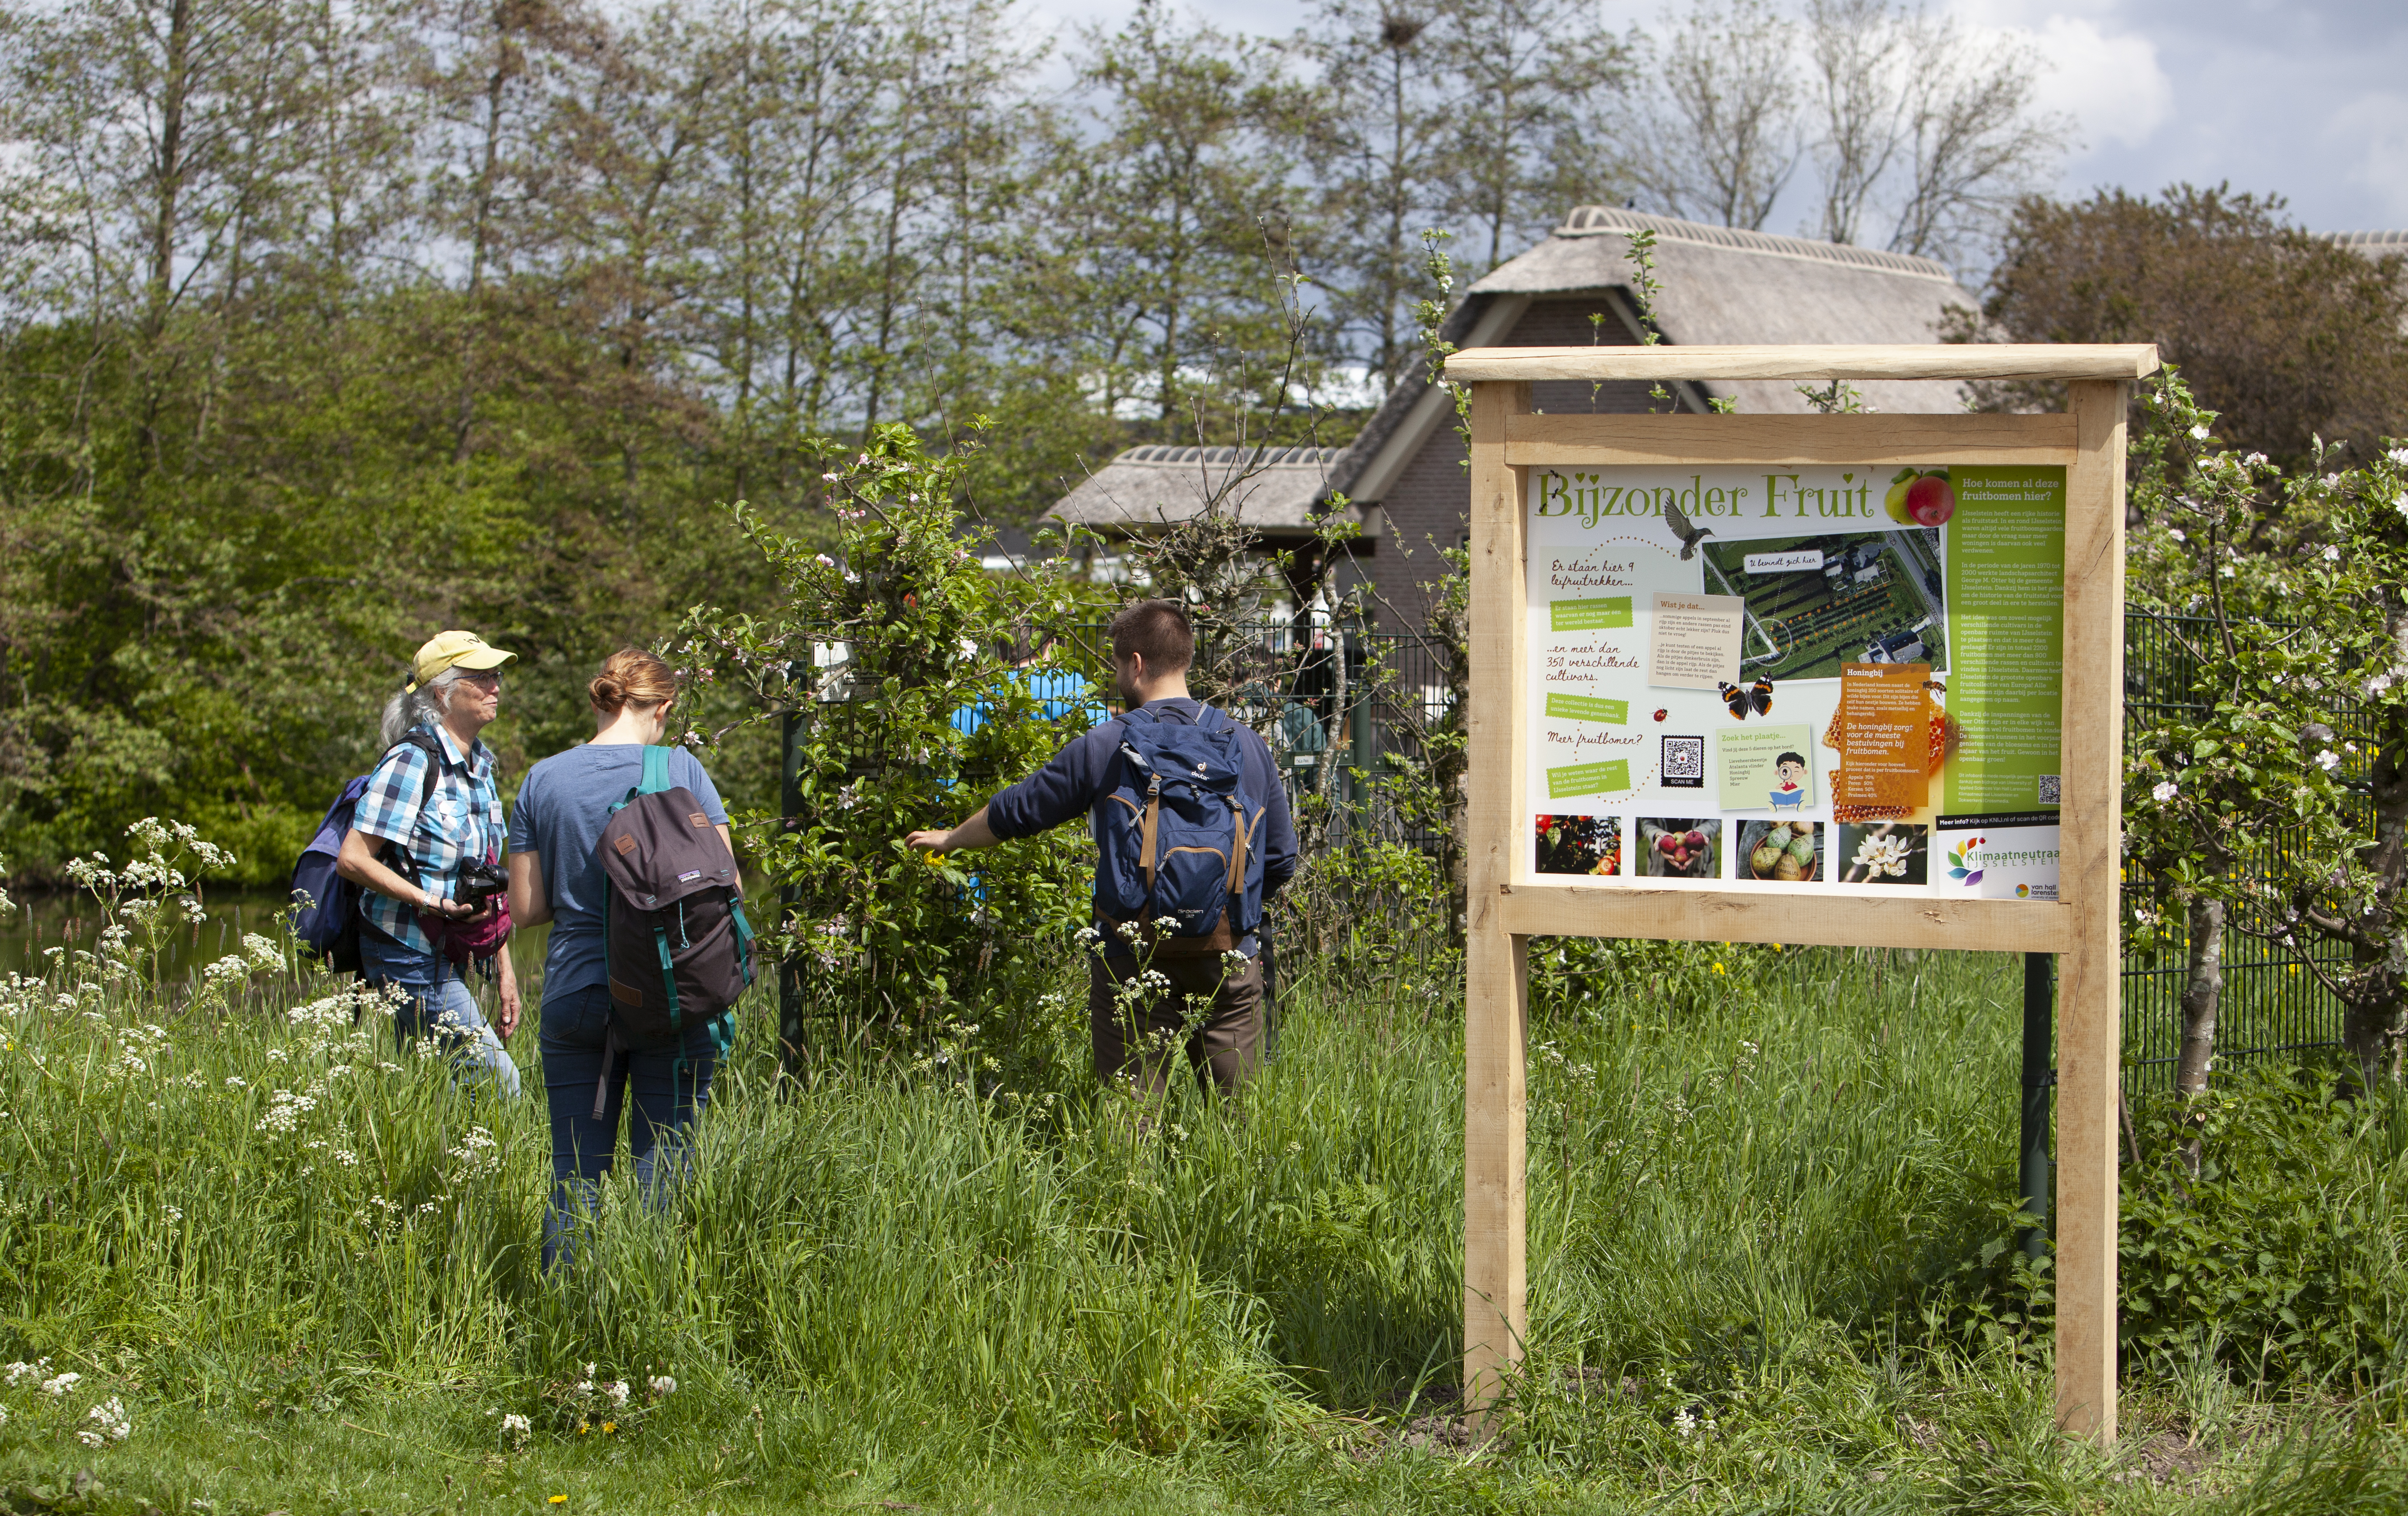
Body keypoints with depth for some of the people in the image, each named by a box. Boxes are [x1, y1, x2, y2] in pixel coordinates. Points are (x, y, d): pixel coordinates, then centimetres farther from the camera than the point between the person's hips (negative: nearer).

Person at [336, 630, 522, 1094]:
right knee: (497, 1081, -10)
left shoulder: (478, 765, 12)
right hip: (412, 956, -9)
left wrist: (505, 970, 13)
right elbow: (353, 859, -19)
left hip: (448, 960, 9)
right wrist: (435, 904, -23)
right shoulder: (412, 761, -15)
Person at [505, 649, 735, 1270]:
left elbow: (526, 907, 4)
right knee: (663, 1171, 2)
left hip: (574, 994, 2)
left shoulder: (543, 780, 4)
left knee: (576, 1173, 6)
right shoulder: (681, 770, -3)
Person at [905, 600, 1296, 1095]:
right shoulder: (1247, 745, 1)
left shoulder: (1104, 748, -6)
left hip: (1135, 962, -2)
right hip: (1232, 960, 2)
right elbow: (1281, 859, 6)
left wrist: (949, 840, 26)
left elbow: (1016, 812, 7)